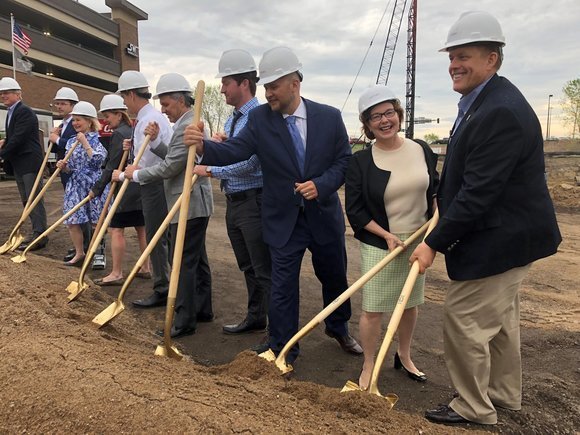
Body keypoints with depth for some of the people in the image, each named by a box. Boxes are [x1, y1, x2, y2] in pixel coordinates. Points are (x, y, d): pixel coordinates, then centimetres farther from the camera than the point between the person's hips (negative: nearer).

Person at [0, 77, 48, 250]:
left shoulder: (25, 112, -12)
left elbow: (18, 138, -20)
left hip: (29, 163, -10)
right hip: (18, 164, 10)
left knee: (34, 200, -8)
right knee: (26, 202, 12)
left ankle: (40, 236, -5)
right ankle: (37, 233, 19)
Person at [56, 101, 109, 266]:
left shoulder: (97, 139, -5)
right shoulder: (71, 142, 11)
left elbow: (98, 160, -19)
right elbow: (71, 168, 14)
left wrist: (84, 142, -16)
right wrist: (64, 166, -7)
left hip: (94, 185, -6)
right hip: (76, 185, 6)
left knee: (97, 222, 1)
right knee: (71, 221, 6)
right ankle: (79, 253, 21)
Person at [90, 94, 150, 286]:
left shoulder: (118, 134, -12)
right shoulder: (134, 130, 15)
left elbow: (112, 166, -15)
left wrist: (97, 189, -10)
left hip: (126, 189, -9)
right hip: (141, 186, 9)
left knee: (116, 229, -3)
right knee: (141, 228, 12)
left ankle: (116, 273, 1)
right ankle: (146, 268, 20)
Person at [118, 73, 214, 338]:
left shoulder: (187, 127, -17)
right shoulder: (189, 123, 17)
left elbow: (169, 168, -19)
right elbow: (174, 157, 19)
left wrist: (137, 174, -7)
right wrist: (156, 140, 5)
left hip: (189, 206, -11)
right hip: (194, 204, 11)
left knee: (184, 264, -5)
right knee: (197, 260, 16)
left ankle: (184, 321, 4)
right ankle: (203, 309, 27)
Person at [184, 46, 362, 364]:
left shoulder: (329, 117, -6)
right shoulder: (259, 118, -8)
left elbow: (344, 161, -3)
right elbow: (233, 151, -18)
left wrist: (321, 185, -19)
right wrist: (203, 146, -38)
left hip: (324, 214, 2)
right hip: (283, 219, -1)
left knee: (334, 277, 19)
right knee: (282, 284, 3)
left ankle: (339, 328, 45)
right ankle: (282, 348, 22)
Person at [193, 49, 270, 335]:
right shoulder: (231, 120, 15)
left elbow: (247, 164, -22)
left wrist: (210, 170, -11)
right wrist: (215, 145, 0)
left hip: (253, 202, -9)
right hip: (233, 202, 9)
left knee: (264, 270, -3)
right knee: (248, 267, 19)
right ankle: (255, 318, 35)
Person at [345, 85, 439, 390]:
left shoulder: (422, 151, 0)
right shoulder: (361, 161, -10)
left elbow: (435, 192, 11)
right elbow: (354, 211, -8)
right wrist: (387, 235, -15)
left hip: (416, 242, 4)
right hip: (378, 245, -4)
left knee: (410, 304, 16)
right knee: (372, 309, 0)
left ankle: (404, 357, 38)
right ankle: (368, 368, 20)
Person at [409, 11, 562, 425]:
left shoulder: (500, 112, -25)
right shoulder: (483, 100, 9)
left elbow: (479, 192, -28)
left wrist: (435, 243, -23)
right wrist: (443, 205, 5)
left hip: (502, 239, -11)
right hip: (508, 234, 11)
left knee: (464, 317, 0)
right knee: (500, 316, 22)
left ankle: (473, 407, 19)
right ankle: (504, 392, 41)